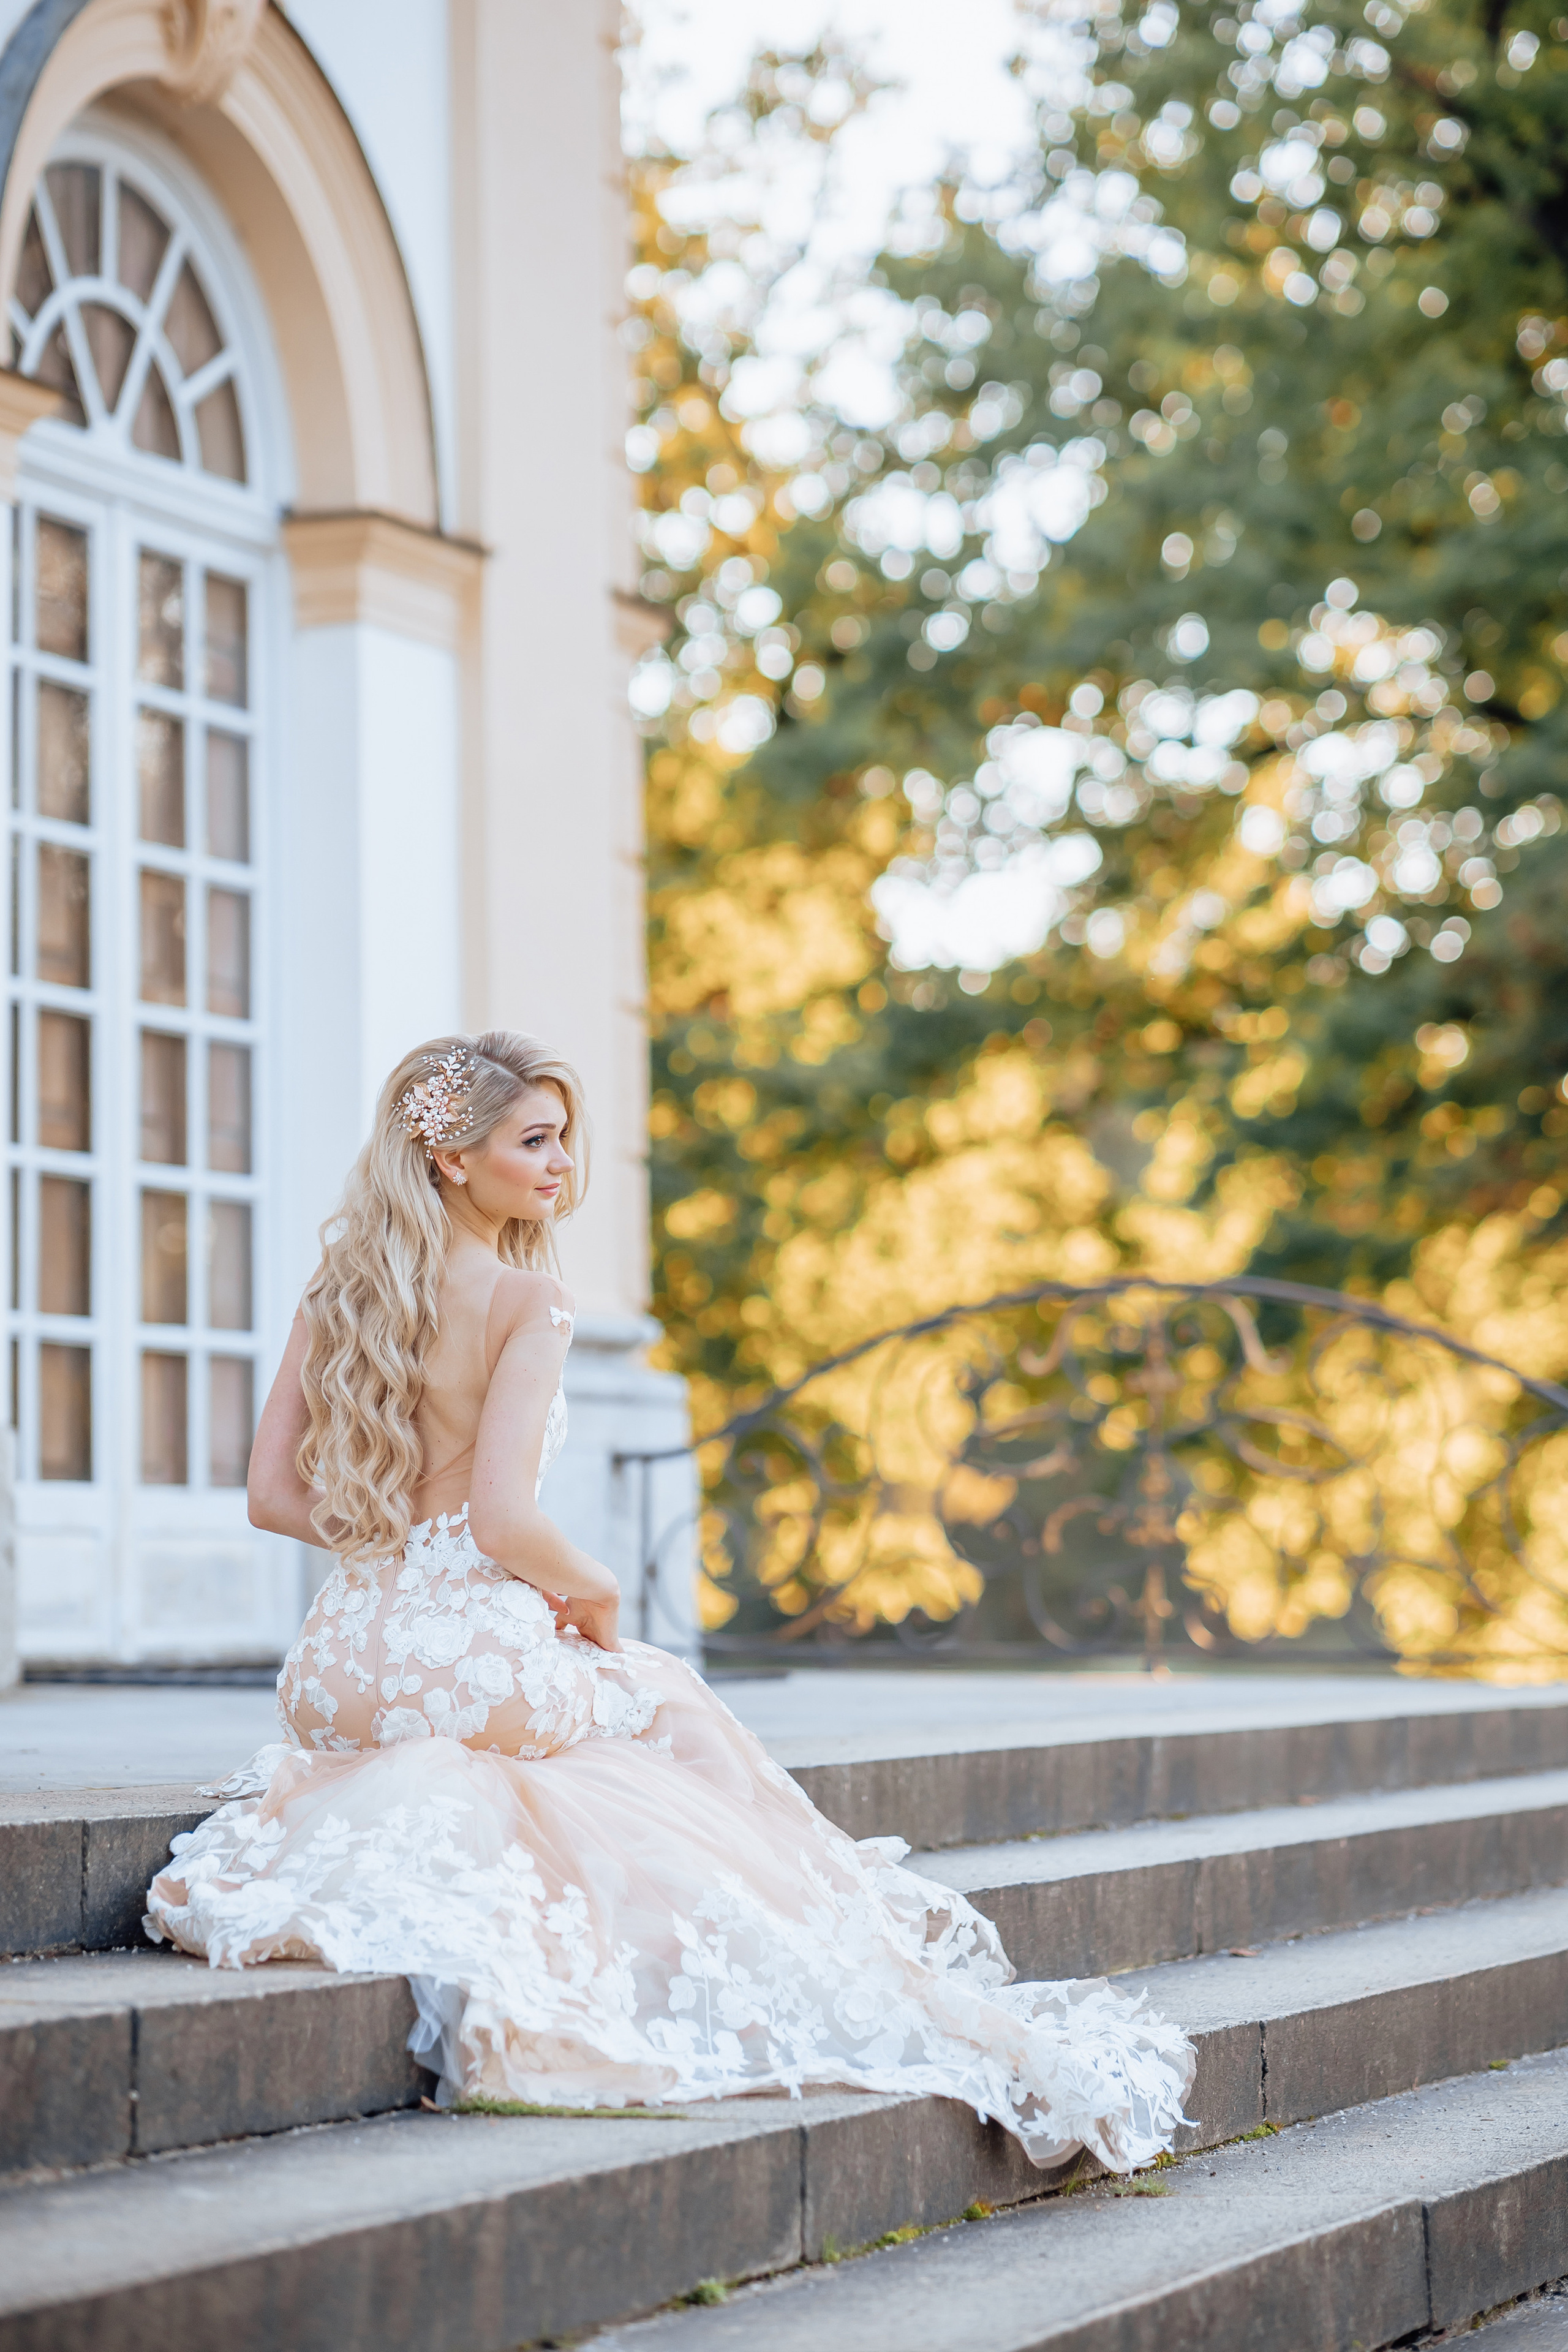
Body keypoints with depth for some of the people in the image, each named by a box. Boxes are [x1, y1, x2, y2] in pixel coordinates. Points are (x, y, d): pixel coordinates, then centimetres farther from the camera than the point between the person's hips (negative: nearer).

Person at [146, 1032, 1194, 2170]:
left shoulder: (336, 1292, 8)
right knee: (677, 1711, 20)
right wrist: (592, 1598, 1)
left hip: (337, 1675, 7)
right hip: (474, 1669, -7)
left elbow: (276, 1495, 8)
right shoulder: (526, 1298, -12)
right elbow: (505, 1521, -19)